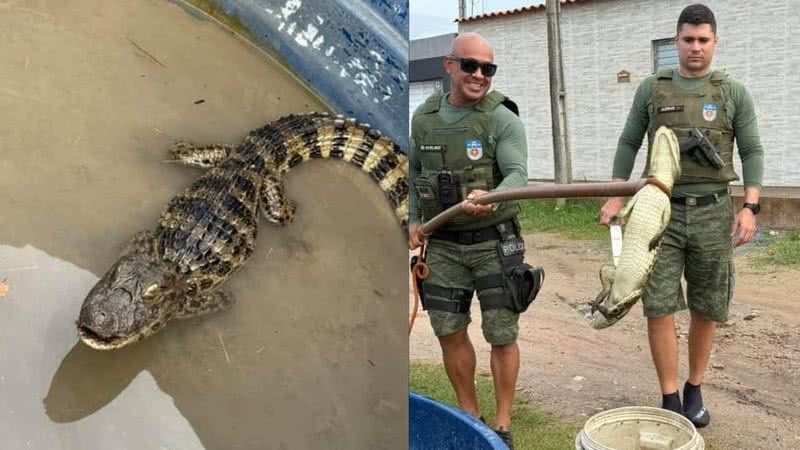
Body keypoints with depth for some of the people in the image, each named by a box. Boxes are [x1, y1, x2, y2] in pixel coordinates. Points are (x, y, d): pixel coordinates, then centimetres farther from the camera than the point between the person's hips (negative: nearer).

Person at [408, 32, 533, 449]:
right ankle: (469, 414, 31)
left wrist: (491, 200, -43)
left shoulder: (503, 119, -10)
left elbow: (517, 175, -22)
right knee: (450, 332, 11)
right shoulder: (424, 117, 3)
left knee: (501, 335, 3)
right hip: (443, 246, 4)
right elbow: (413, 171, 15)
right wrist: (413, 219, 3)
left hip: (494, 242, -4)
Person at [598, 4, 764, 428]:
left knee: (706, 309, 8)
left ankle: (695, 390, 26)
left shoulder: (734, 93, 4)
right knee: (659, 307, -5)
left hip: (713, 213, 1)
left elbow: (752, 153, 4)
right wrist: (616, 197, -1)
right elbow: (628, 144, 8)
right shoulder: (652, 88, 6)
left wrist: (749, 207, -8)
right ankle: (670, 399, 6)